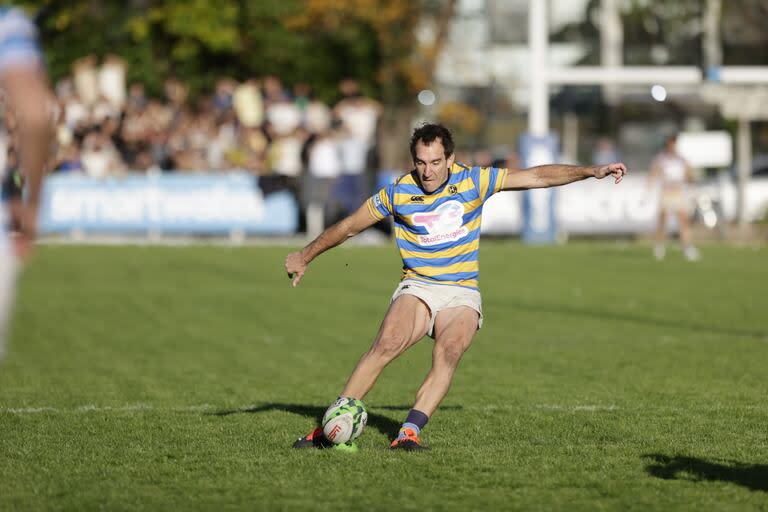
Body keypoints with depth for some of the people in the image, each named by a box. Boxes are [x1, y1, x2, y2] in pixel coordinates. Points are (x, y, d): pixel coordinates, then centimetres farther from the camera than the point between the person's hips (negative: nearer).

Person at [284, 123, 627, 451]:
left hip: (462, 294, 1)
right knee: (387, 344, -28)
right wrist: (304, 257, 21)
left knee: (448, 354, -30)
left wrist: (592, 171, -6)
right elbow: (349, 226, 12)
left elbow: (537, 177, 0)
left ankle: (410, 431, -33)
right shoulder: (398, 193, -2)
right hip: (417, 288, -1)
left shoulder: (473, 182, -2)